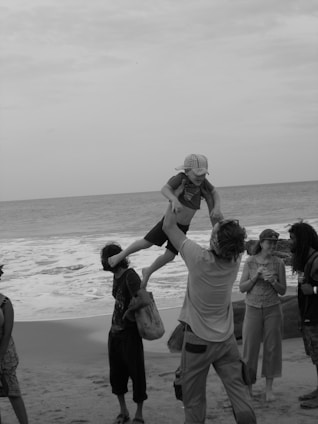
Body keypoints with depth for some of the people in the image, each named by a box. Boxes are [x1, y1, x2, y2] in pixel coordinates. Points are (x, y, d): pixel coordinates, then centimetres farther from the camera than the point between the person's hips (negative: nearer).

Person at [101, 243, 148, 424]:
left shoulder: (130, 275, -18)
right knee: (116, 373, 14)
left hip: (130, 332, -8)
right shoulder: (116, 276, 7)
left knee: (136, 372, 3)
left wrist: (129, 311, -17)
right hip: (115, 330, 8)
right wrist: (115, 323, 7)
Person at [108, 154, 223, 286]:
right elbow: (165, 189, -32)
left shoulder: (202, 182, -6)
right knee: (146, 243, -7)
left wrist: (217, 207, -11)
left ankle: (148, 272, 32)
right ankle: (120, 256, 17)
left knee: (169, 256, 6)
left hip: (183, 227, 5)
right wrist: (174, 199, -51)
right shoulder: (180, 178, -19)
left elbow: (214, 193, 7)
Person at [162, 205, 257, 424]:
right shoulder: (235, 261, -11)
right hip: (226, 339, 4)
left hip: (198, 340, -4)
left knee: (194, 400, 7)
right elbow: (230, 237, 11)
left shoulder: (200, 259, -23)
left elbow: (169, 226, -11)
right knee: (239, 394, 7)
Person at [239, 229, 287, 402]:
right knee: (250, 348, 2)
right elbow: (242, 288, -2)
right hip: (253, 309, 0)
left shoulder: (278, 263, -2)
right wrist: (256, 276, -16)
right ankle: (248, 387, 15)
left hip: (272, 310, 0)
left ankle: (269, 387, 13)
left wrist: (273, 281, -18)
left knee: (272, 347, 2)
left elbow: (282, 291, 1)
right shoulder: (250, 262, -3)